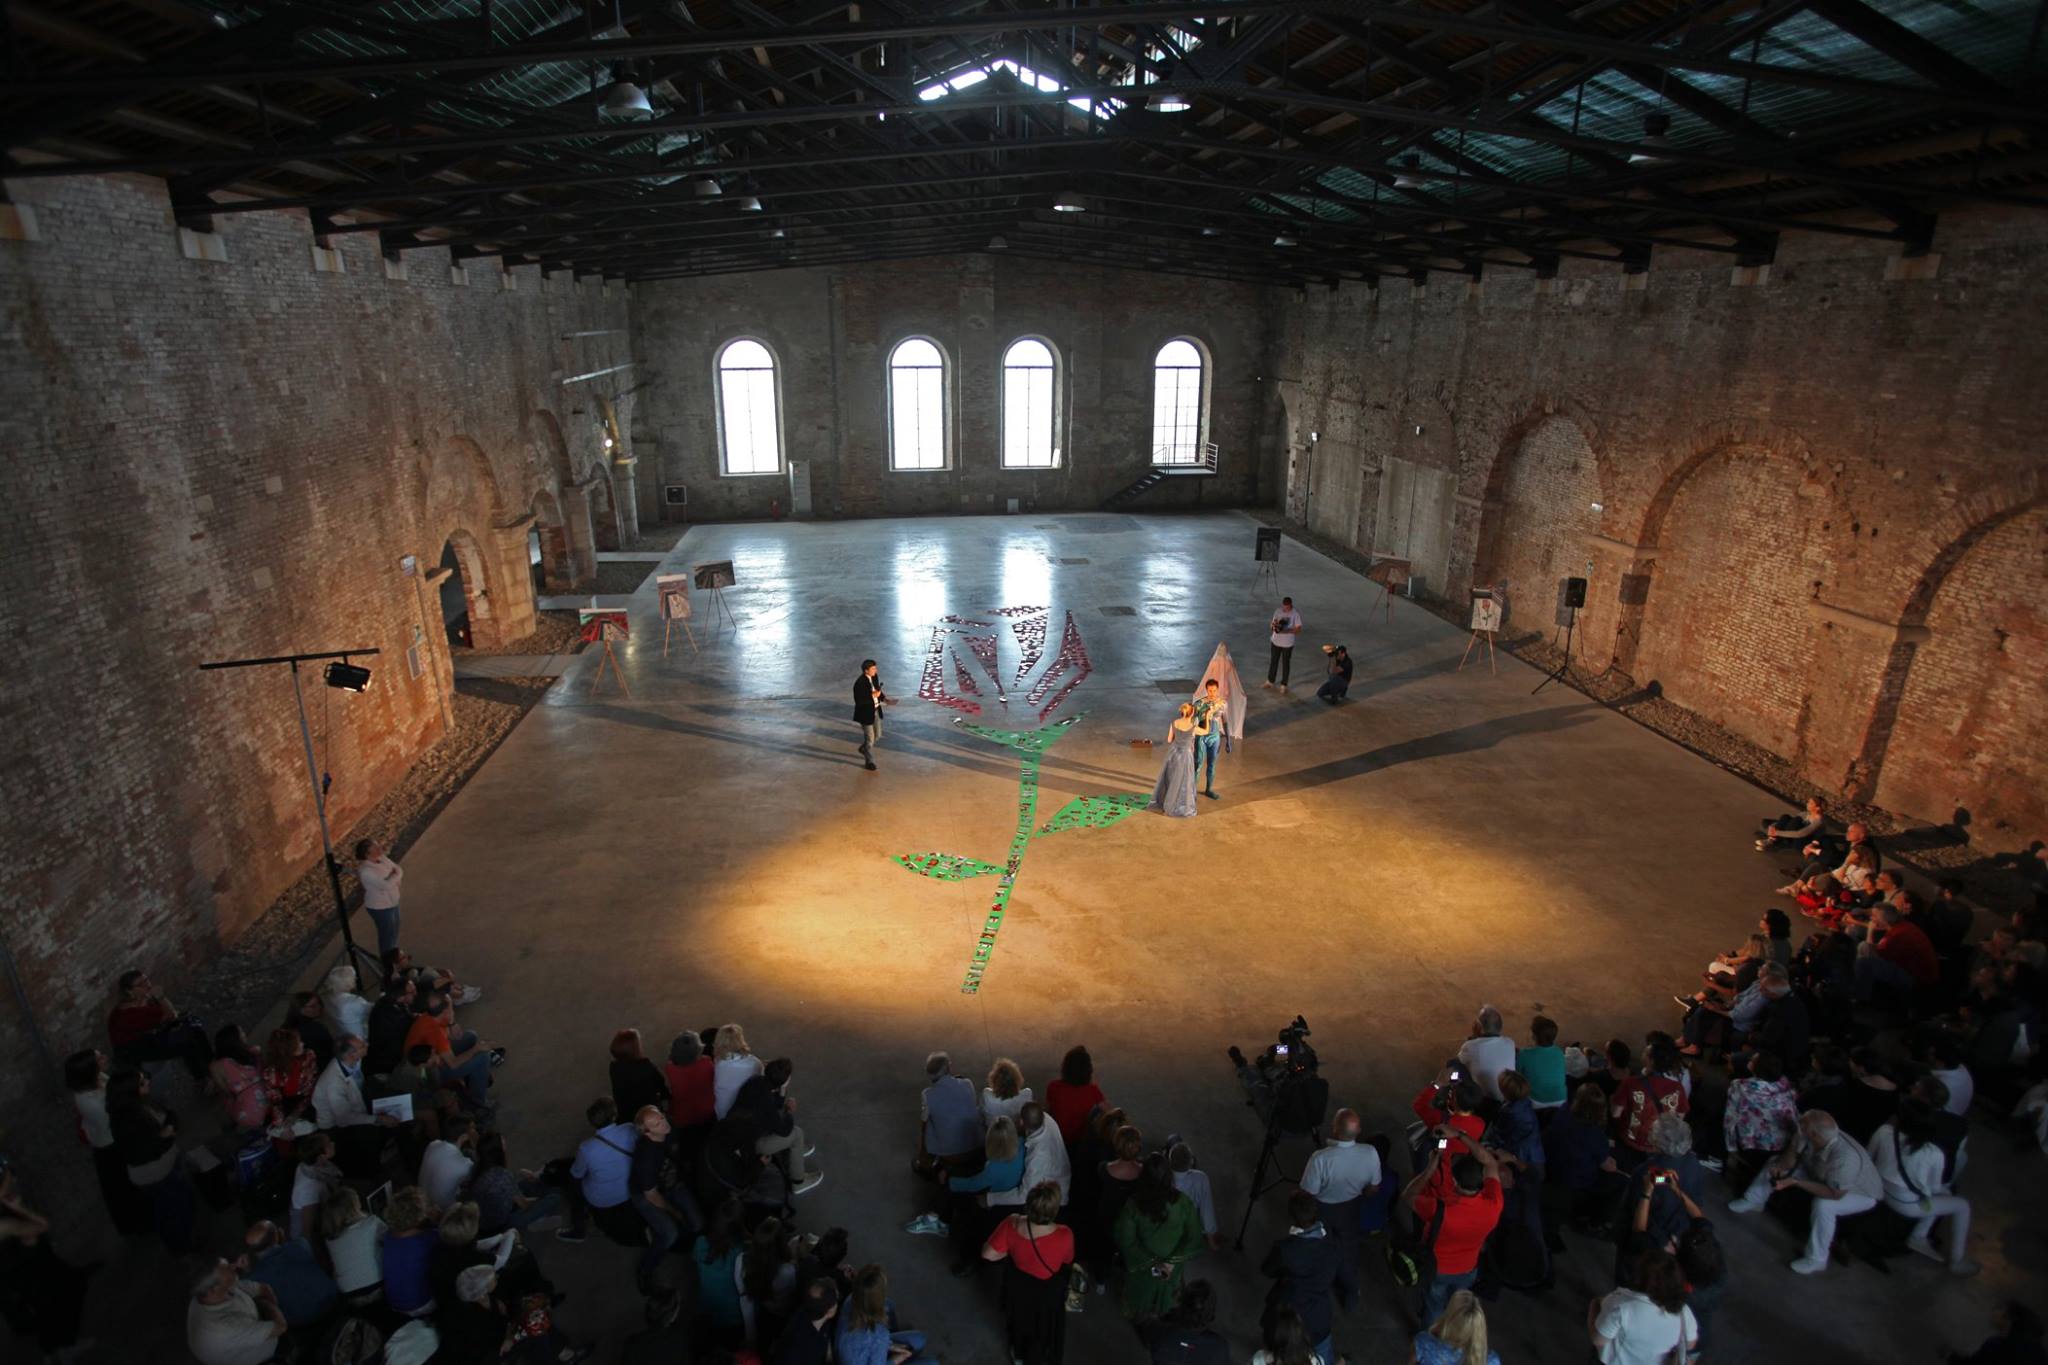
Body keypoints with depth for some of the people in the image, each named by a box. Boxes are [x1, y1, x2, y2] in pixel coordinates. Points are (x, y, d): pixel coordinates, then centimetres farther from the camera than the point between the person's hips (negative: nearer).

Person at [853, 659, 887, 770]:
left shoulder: (874, 677, -3)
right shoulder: (860, 683, -26)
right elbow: (859, 701, -26)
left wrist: (883, 697, -4)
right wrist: (872, 696, -28)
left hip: (876, 711, 8)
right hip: (866, 713, -8)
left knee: (877, 735, 18)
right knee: (869, 738, 4)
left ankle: (864, 749, 45)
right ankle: (869, 761, 22)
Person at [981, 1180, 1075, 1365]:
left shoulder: (1012, 1225, -34)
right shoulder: (1064, 1236, -38)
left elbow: (988, 1253, -21)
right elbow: (1067, 1261, -16)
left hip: (1017, 1287, 3)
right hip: (1047, 1294, -3)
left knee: (1019, 1317, 33)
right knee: (1043, 1327, 28)